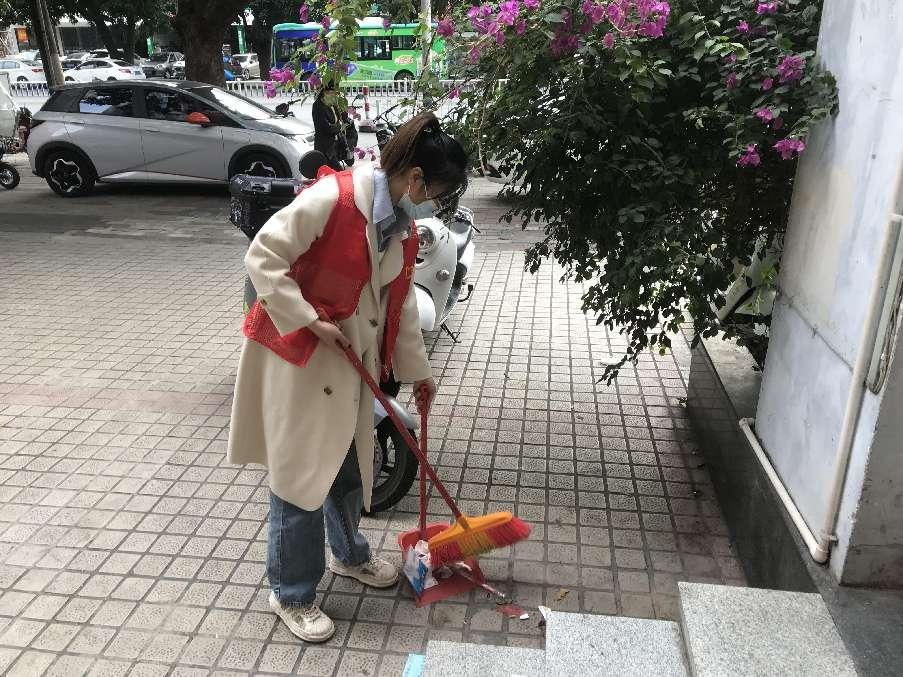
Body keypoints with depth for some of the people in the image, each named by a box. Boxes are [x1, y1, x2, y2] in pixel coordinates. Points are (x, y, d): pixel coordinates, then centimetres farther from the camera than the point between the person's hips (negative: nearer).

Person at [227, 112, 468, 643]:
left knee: (352, 464, 20)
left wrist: (418, 370, 18)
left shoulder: (403, 229, 5)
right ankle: (292, 594, 23)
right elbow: (262, 258, -21)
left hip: (352, 366, 8)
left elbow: (401, 303, 14)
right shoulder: (331, 198, -21)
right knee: (300, 474, 3)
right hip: (296, 358, -8)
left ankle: (349, 554, 46)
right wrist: (313, 323, -22)